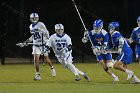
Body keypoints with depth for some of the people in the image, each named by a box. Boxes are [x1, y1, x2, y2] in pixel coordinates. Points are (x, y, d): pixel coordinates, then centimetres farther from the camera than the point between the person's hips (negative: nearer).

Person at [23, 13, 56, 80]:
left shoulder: (41, 25, -15)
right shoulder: (31, 26, 6)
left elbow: (46, 34, -13)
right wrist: (28, 41, 13)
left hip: (43, 44, -4)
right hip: (36, 46, 4)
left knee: (46, 59, 9)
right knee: (36, 60, -8)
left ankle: (52, 68, 39)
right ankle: (37, 75, -3)